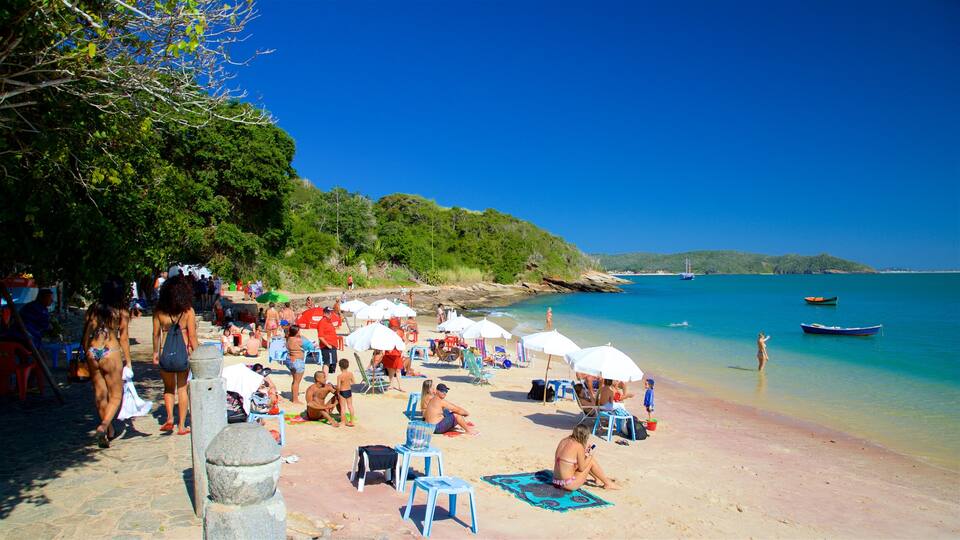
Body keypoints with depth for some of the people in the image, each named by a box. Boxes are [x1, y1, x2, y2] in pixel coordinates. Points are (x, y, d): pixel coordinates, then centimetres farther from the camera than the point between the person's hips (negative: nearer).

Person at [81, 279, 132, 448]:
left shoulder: (92, 309, 6)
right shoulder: (121, 313, -5)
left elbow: (86, 334, 10)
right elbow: (124, 339, -2)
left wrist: (87, 354, 20)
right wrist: (128, 361, 6)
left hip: (92, 352, 4)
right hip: (111, 353, -4)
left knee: (100, 394, 15)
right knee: (115, 395, 6)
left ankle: (109, 430, 26)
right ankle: (103, 426, -16)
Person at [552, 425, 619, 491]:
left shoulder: (564, 440, 4)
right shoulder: (578, 446, -16)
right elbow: (582, 468, -8)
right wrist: (590, 456, 6)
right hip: (569, 485, -7)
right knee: (591, 461, 6)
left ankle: (598, 478, 44)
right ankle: (608, 484, 22)